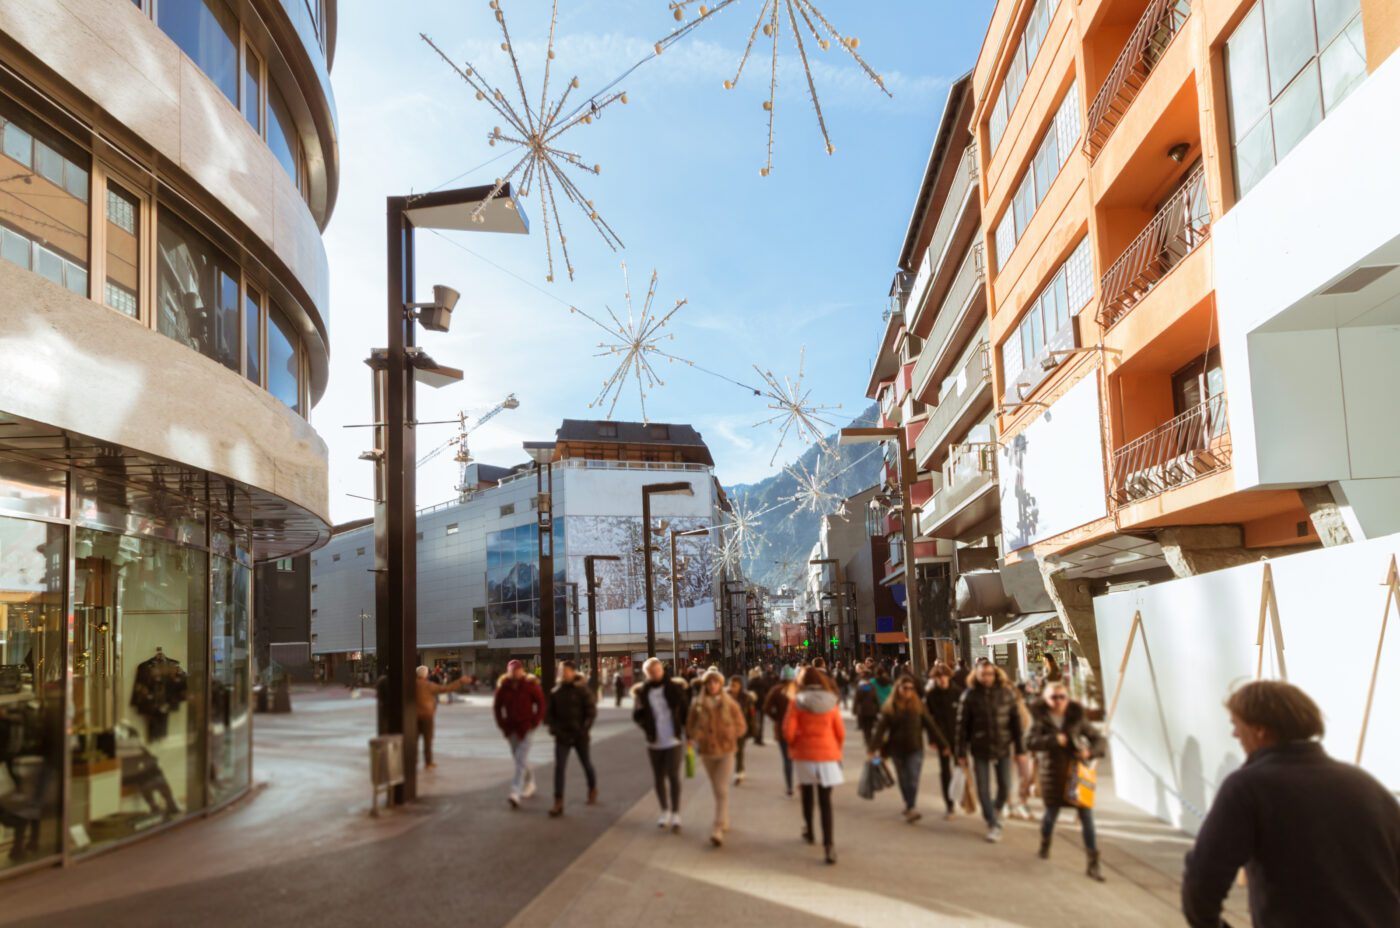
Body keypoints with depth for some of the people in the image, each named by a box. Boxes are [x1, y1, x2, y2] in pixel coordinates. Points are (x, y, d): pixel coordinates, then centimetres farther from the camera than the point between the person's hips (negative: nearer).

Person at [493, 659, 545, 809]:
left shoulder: (530, 684, -7)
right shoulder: (503, 685, 1)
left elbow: (541, 703, -3)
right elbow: (497, 706, 11)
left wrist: (536, 721, -8)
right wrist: (501, 722, 3)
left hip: (526, 726, -4)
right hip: (510, 727, 5)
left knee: (521, 760, -12)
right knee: (517, 758, 16)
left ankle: (515, 794, -18)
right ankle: (530, 783, 39)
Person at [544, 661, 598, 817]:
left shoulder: (582, 689, -8)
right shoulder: (556, 691, 4)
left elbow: (591, 710, -11)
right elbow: (550, 711, 10)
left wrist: (584, 728, -20)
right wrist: (552, 726, -5)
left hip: (579, 735, -3)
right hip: (562, 735, 3)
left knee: (586, 763, 16)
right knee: (559, 767, -6)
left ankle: (593, 790, 40)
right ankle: (558, 803, -7)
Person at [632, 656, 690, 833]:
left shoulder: (675, 686, -5)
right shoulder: (641, 691, -2)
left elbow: (685, 710, -2)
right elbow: (637, 715, 1)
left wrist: (689, 733, -7)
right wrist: (647, 726, -18)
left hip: (674, 739, -2)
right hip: (654, 741, 2)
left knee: (673, 776, -6)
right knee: (658, 777, 12)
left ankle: (675, 814, 1)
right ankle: (665, 811, 29)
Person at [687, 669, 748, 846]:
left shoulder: (729, 703, -4)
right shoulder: (697, 704, -2)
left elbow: (741, 725, 3)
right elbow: (690, 726, 7)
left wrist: (729, 736, -11)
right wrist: (698, 736, -11)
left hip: (726, 751, -2)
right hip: (706, 752, 2)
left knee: (722, 790, -12)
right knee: (717, 790, 15)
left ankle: (717, 830, -15)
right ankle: (724, 821, 34)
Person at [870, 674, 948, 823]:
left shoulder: (919, 705, -2)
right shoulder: (890, 707, -4)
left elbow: (930, 725, -1)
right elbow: (881, 728, -9)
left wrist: (943, 744, -2)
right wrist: (873, 748, -17)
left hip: (915, 749, -1)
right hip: (897, 749, 1)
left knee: (913, 779, -10)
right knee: (903, 780, 12)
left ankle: (912, 808, -10)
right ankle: (909, 805, 28)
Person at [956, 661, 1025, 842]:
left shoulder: (1006, 693, -2)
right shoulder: (970, 696, -6)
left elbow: (1015, 721, 1)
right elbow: (962, 724, -5)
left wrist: (1019, 747, -1)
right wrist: (961, 751, -6)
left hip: (1003, 747, 1)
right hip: (980, 749, -1)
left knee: (1005, 786, 8)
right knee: (983, 789, 1)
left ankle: (996, 811, 37)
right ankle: (993, 824, 13)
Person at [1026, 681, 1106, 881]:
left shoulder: (1077, 717, 0)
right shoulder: (1040, 718, -4)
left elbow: (1098, 738, 5)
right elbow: (1030, 742, -16)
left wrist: (1090, 751, -15)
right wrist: (1054, 739, -27)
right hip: (1052, 772, 0)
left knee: (1086, 816, -6)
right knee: (1051, 813, 14)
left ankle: (1093, 864, -1)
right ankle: (1045, 844, 45)